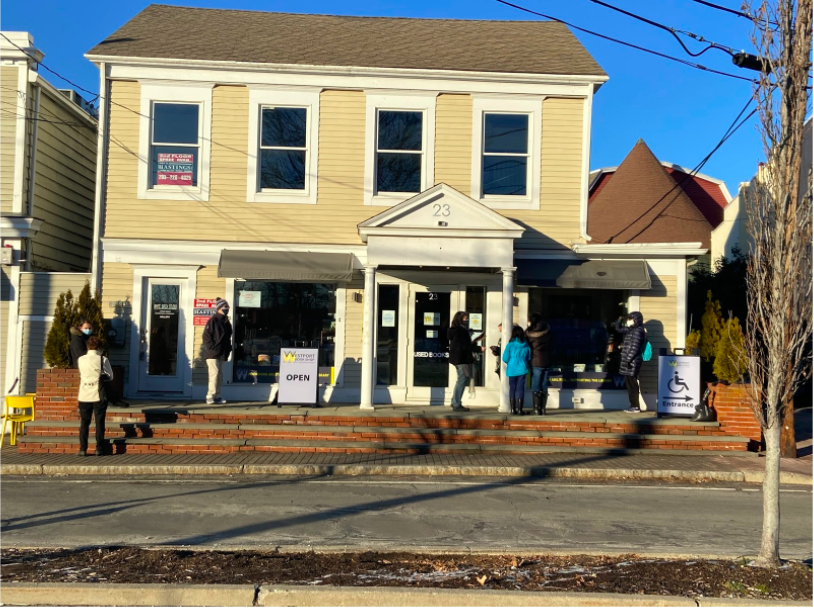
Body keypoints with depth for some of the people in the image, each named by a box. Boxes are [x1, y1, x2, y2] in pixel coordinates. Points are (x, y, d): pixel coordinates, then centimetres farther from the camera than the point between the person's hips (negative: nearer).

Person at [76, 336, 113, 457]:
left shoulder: (81, 360, 0)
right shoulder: (103, 360, -8)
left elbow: (81, 375, 14)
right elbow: (110, 376, -1)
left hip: (84, 396, 2)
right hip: (99, 396, -2)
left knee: (84, 423, 8)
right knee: (99, 422, 4)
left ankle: (83, 449, 5)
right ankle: (99, 449, 3)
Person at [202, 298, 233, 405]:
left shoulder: (226, 321, 14)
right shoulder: (213, 320, -8)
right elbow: (206, 336, -11)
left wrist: (228, 350, 11)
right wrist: (212, 348, -15)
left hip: (222, 354, 8)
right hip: (213, 353, -8)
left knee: (220, 375, 9)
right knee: (214, 373, -11)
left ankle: (217, 397, 14)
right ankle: (210, 397, -8)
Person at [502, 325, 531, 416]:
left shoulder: (510, 344, -7)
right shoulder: (526, 345, -1)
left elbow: (505, 358, -7)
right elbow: (529, 358, 6)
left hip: (512, 369, -1)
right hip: (522, 369, 1)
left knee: (512, 388, 8)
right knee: (520, 388, 3)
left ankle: (513, 409, 8)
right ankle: (519, 409, 0)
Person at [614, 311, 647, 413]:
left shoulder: (638, 330, -10)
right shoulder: (631, 330, 18)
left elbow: (635, 347, -17)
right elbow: (618, 329, 33)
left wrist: (628, 359, -20)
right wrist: (619, 320, 21)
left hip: (633, 361, -9)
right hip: (628, 361, 9)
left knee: (632, 384, -7)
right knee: (629, 384, 11)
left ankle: (635, 407, -4)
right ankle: (633, 405, 16)